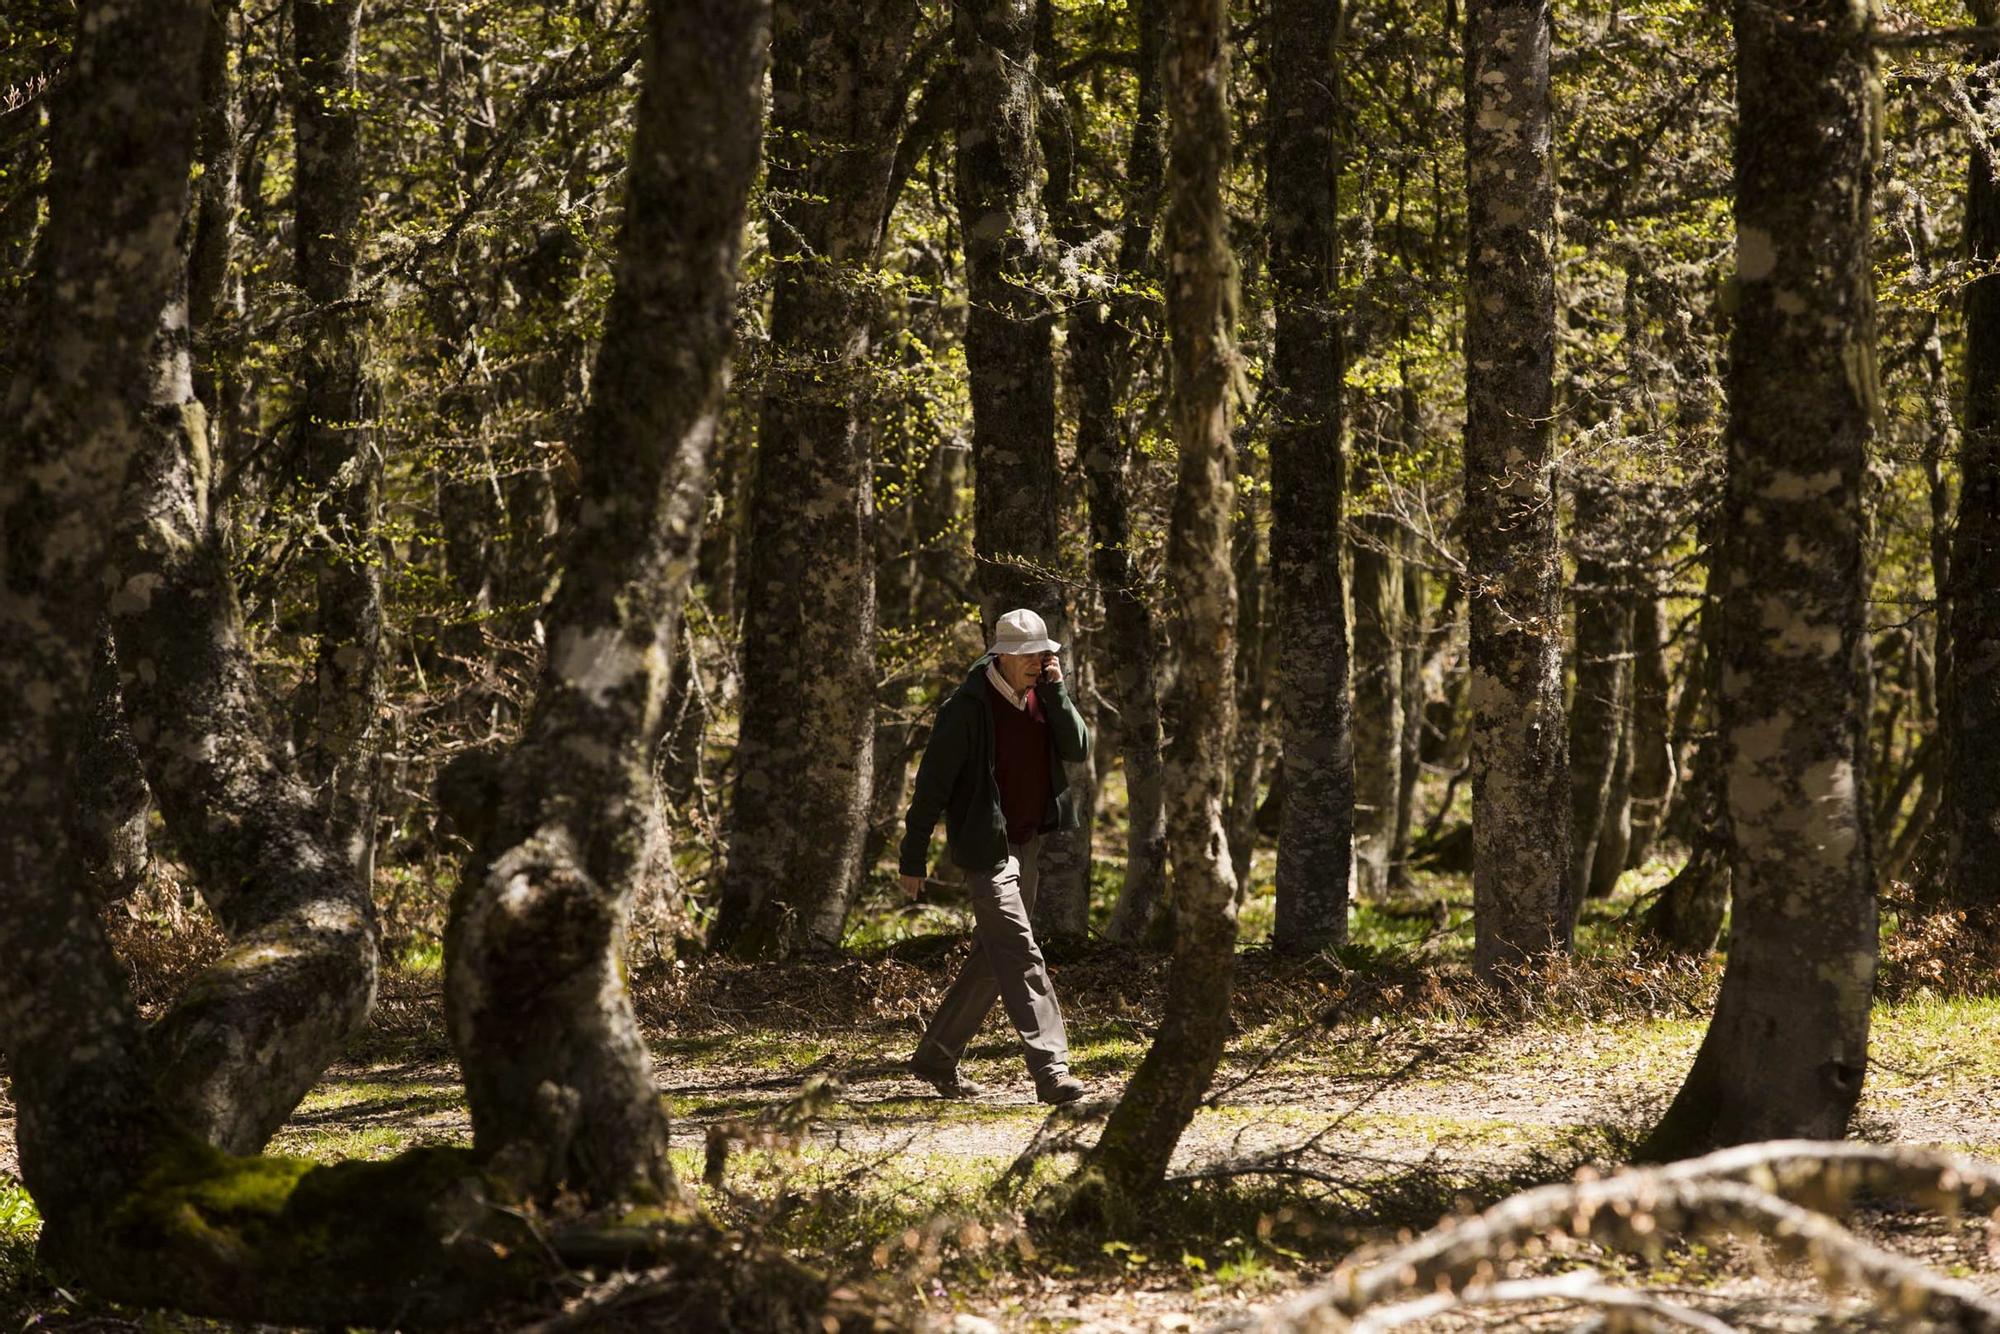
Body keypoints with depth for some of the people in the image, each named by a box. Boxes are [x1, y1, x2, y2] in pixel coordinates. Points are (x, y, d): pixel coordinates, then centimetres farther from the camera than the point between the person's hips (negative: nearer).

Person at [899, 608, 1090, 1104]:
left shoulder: (1040, 695, 6)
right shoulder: (967, 707, -15)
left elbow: (1077, 747, -3)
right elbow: (932, 784, -12)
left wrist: (1056, 691, -14)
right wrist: (913, 858, -11)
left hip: (1026, 844, 8)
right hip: (987, 847, -8)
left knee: (993, 959, 14)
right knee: (1021, 956, -14)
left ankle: (936, 1058, 25)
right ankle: (1051, 1070, -18)